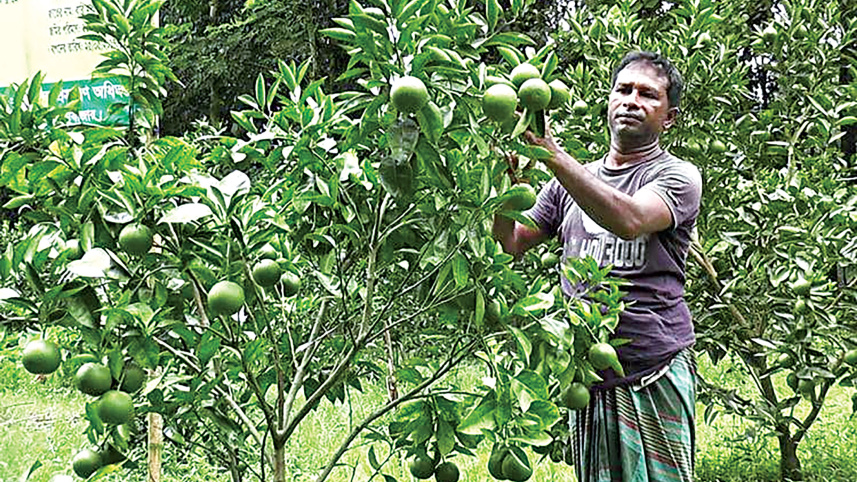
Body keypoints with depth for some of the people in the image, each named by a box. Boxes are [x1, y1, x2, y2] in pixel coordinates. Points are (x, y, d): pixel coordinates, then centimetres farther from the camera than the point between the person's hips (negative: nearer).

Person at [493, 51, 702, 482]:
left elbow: (629, 220, -22)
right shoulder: (571, 180, 17)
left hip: (655, 376, -4)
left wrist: (550, 152, -28)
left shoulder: (678, 176, 0)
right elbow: (511, 245, 13)